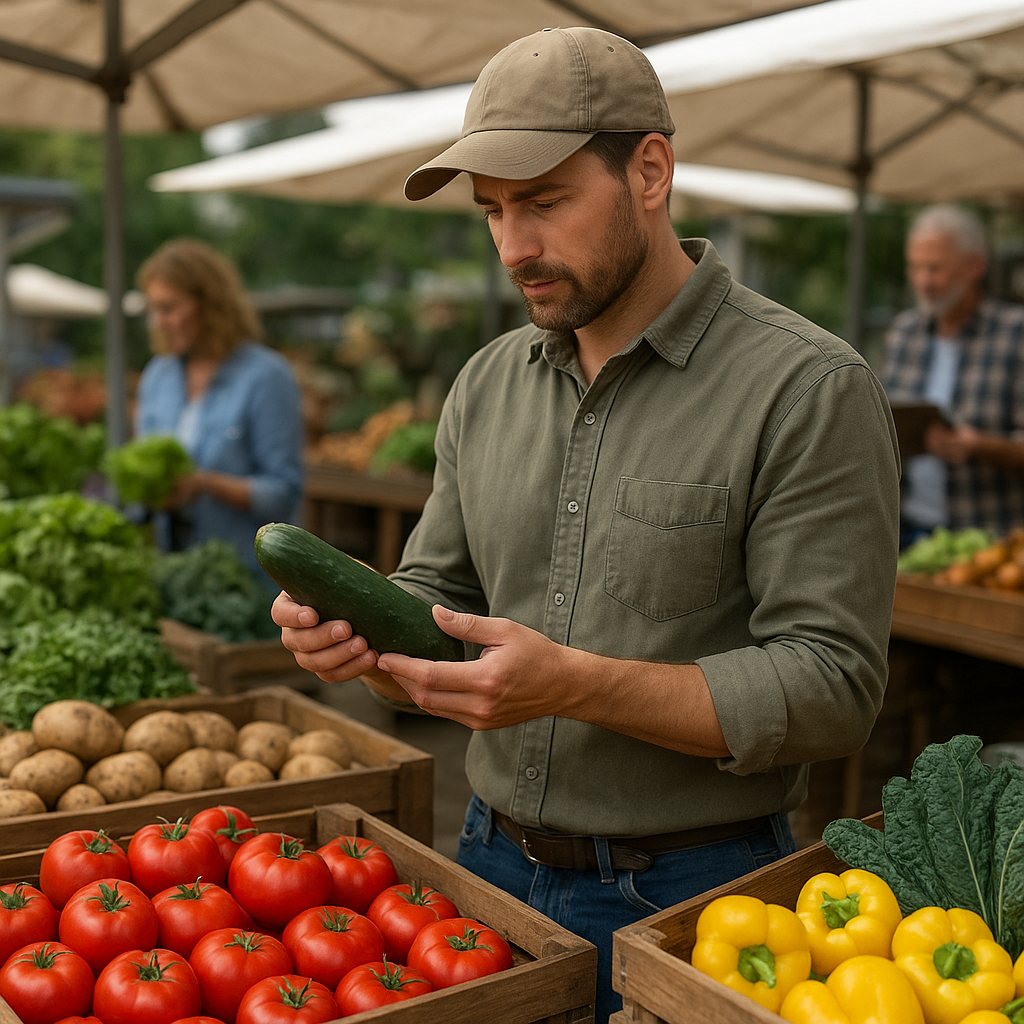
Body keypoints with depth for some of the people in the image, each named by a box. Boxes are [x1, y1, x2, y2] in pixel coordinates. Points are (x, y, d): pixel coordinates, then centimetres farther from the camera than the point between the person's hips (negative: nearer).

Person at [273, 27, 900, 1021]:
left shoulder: (811, 389, -15)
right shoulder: (487, 383, 4)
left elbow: (830, 689, -19)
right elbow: (437, 597, 9)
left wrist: (576, 683, -28)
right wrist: (358, 626, -13)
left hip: (685, 898, -5)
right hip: (491, 862, 6)